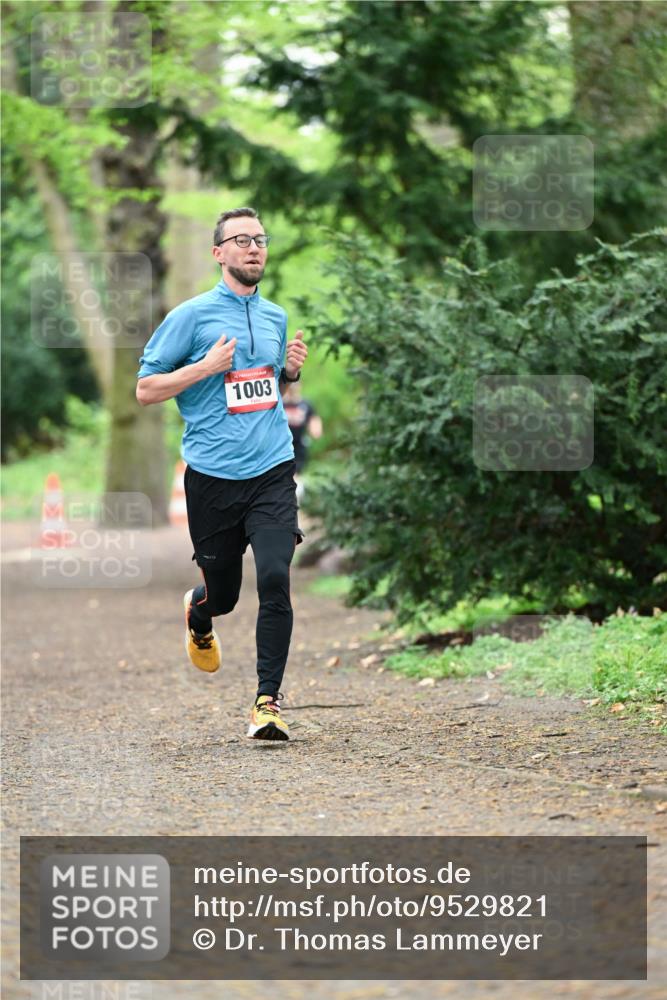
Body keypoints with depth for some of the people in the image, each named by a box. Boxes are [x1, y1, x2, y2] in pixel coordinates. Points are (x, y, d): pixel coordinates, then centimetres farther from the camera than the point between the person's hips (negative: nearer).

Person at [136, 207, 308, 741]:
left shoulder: (276, 316, 13)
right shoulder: (191, 315, -3)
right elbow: (145, 389, -2)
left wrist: (291, 370, 6)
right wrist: (206, 367, -15)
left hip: (272, 473, 2)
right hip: (212, 477, -2)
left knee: (275, 579, -15)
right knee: (222, 592, 9)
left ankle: (268, 701, -7)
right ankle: (198, 618, 48)